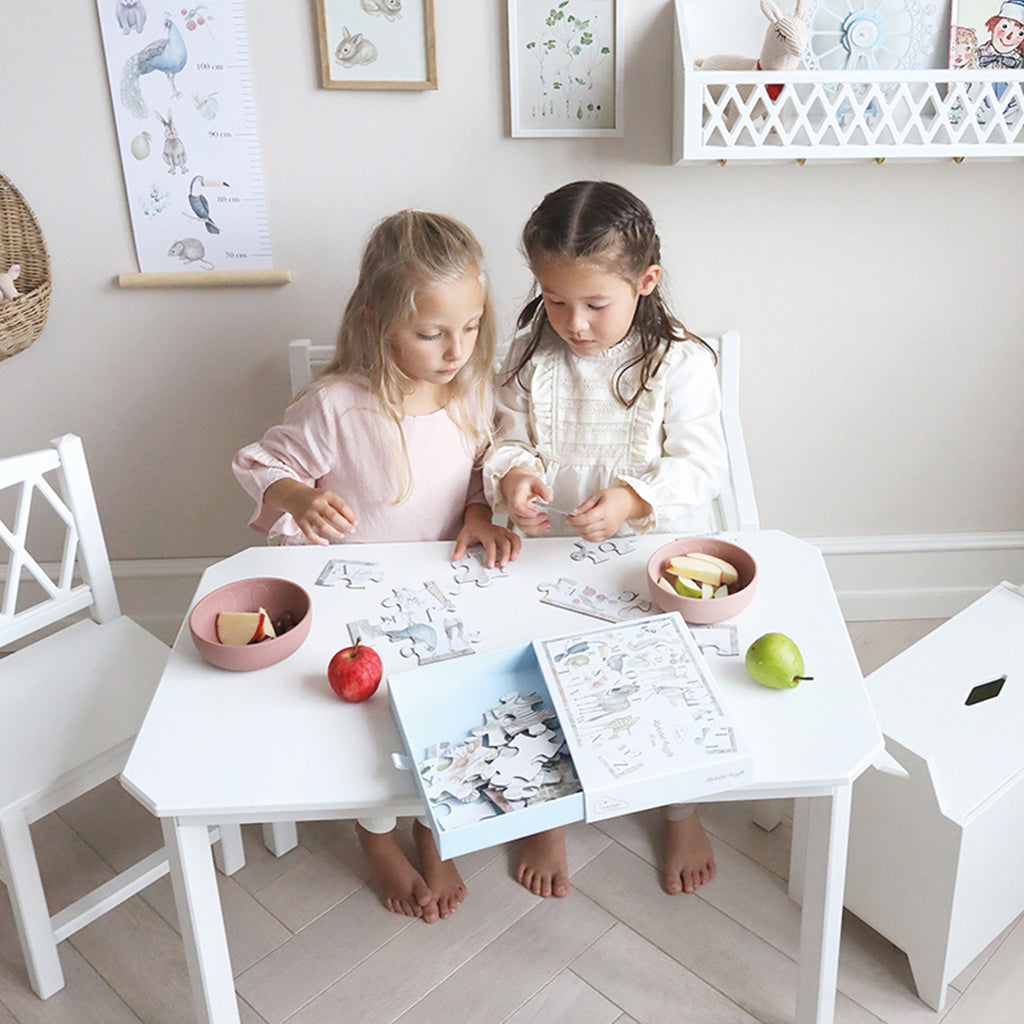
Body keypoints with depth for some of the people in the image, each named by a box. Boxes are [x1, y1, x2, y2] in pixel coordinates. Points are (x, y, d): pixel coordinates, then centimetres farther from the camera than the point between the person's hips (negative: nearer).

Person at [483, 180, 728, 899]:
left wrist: (632, 498, -29)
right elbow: (512, 438, 4)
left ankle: (683, 814, 26)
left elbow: (701, 463, -12)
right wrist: (512, 474, -20)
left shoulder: (681, 362, -10)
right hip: (551, 557, 2)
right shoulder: (530, 358, -2)